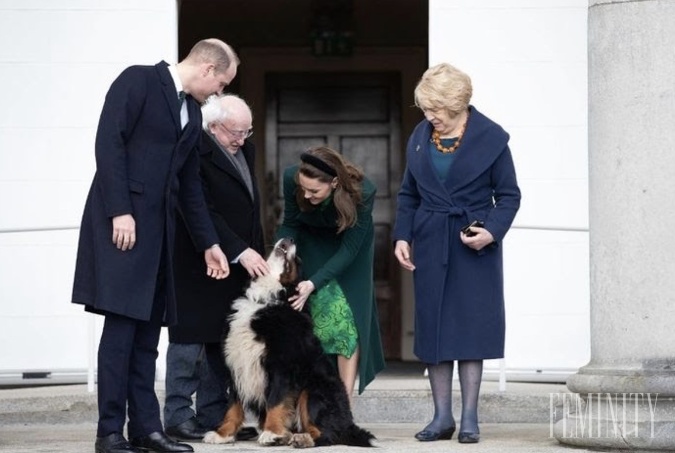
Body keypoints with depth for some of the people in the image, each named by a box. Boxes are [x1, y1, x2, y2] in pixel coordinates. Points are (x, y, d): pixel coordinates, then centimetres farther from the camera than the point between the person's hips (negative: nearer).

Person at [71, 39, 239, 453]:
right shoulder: (139, 81, -4)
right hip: (122, 221, -8)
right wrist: (120, 211, -19)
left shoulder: (193, 112, 19)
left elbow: (190, 184, 24)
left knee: (147, 333, 5)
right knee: (122, 326, -10)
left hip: (158, 228, 8)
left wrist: (209, 243, 23)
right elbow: (109, 143, -13)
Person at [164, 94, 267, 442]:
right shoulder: (195, 152, -14)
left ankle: (213, 415, 10)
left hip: (240, 264, 8)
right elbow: (201, 213, -19)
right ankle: (178, 416, 1)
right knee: (190, 340, -3)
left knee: (223, 342, 7)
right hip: (197, 266, -8)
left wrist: (257, 254, 15)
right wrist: (240, 252, -21)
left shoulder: (245, 151, 14)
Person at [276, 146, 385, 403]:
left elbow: (348, 250, -29)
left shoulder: (362, 192, -35)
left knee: (350, 319, -8)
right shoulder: (292, 179, -30)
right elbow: (290, 226, -14)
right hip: (312, 244, 1)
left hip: (349, 248, -1)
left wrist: (313, 284, -38)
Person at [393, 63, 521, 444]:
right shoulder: (420, 137, 7)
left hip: (473, 245, -4)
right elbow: (408, 194, 14)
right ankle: (442, 416, 10)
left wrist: (492, 231, -16)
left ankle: (470, 418, 3)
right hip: (430, 245, 4)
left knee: (471, 326, -2)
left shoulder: (490, 138, -5)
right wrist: (402, 236, 3)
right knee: (433, 327, 4)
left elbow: (509, 195, -1)